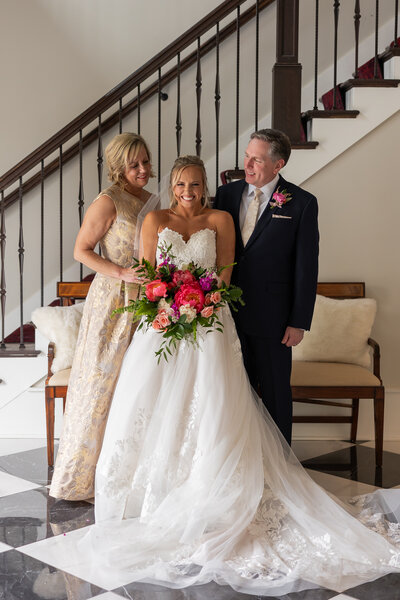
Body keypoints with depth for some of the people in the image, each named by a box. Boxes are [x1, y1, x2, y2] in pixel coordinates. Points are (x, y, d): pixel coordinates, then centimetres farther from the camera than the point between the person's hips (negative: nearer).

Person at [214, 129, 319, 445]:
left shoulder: (302, 203, -7)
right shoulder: (227, 193, 4)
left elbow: (306, 267, -7)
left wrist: (299, 322, -9)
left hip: (271, 318, -3)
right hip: (229, 313, 4)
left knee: (275, 392, 9)